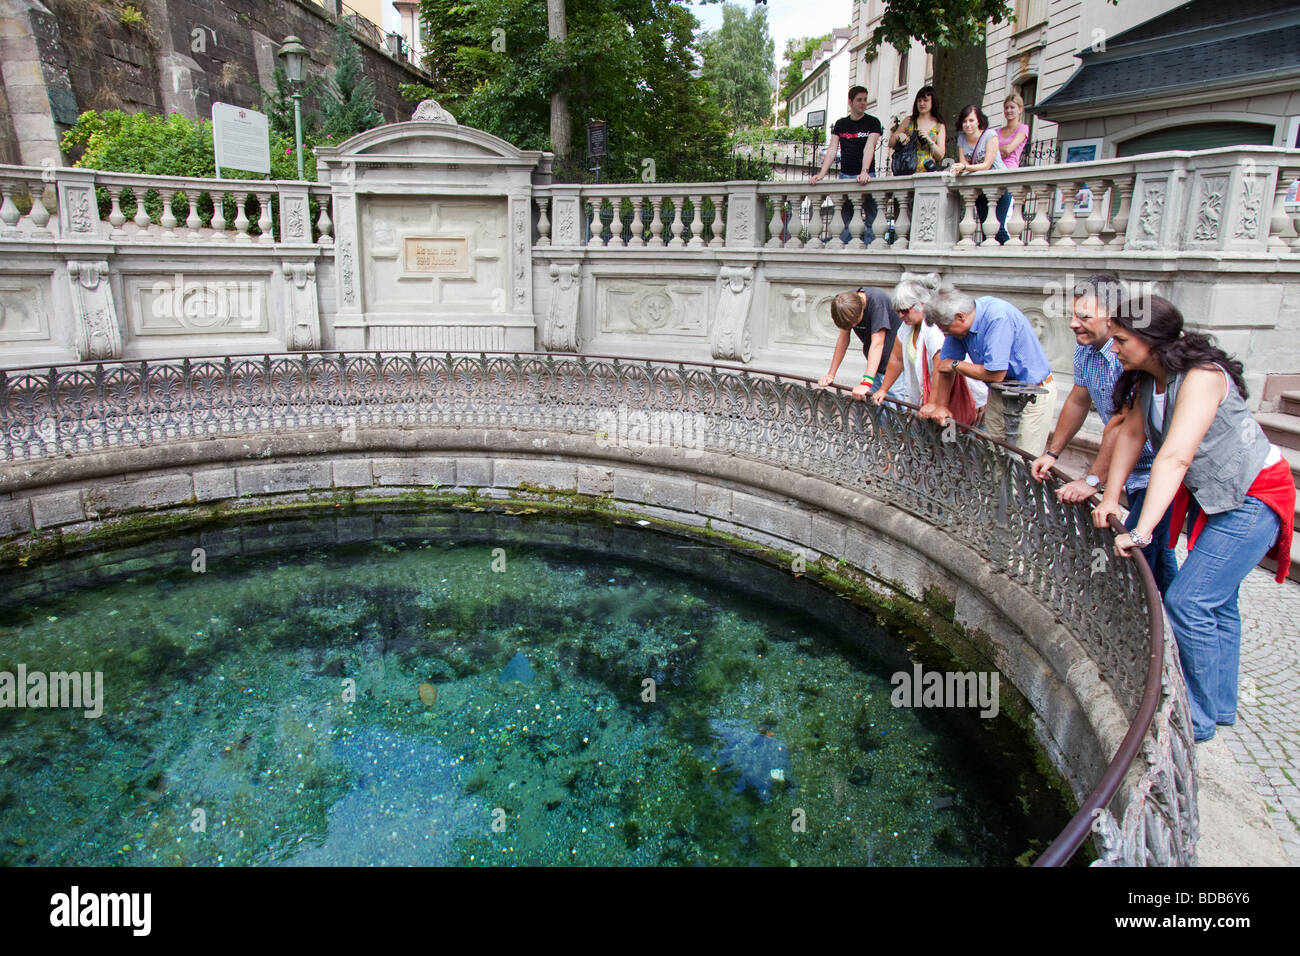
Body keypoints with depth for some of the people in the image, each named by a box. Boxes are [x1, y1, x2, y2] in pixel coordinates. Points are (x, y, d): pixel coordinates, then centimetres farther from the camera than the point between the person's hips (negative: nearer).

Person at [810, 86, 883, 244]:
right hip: (845, 175, 3)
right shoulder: (840, 124, 13)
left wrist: (864, 172, -28)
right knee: (845, 218, 0)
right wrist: (821, 174, -10)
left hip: (866, 176, -3)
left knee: (871, 217, -8)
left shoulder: (873, 123, 4)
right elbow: (832, 150, 5)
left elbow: (869, 147, -12)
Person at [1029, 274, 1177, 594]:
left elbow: (1120, 424, -27)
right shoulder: (1085, 346, 1)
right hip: (1133, 468, 9)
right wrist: (1051, 453, 15)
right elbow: (1078, 401, 15)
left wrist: (1092, 480, -23)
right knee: (1157, 550, 20)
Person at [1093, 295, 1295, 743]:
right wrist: (1110, 497, -4)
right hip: (1213, 495, 9)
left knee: (1187, 601, -14)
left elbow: (1175, 457, -38)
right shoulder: (1148, 378, -3)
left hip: (1254, 496, -9)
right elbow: (1131, 433, 3)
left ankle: (1198, 722, 1)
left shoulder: (1201, 377, -29)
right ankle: (1221, 707, 32)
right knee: (1216, 600, 17)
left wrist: (1142, 531, -42)